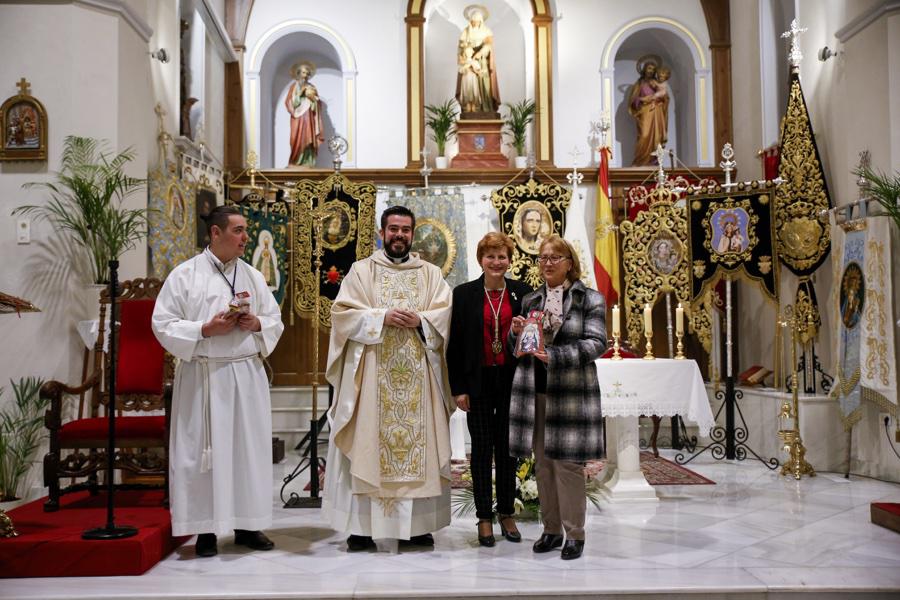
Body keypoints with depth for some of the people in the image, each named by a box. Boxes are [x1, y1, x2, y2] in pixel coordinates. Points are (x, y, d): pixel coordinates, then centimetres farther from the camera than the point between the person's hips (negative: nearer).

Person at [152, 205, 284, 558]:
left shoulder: (253, 276, 11)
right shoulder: (185, 275, -1)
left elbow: (275, 321, 14)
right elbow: (164, 324, -4)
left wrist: (257, 324, -7)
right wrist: (205, 329, -16)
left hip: (247, 374, 4)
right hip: (203, 376, -4)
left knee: (249, 447, 6)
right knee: (204, 450, 0)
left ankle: (246, 524, 18)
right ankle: (205, 528, 11)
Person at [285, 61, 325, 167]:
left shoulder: (312, 88, 13)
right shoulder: (294, 86, 5)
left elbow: (317, 105, 11)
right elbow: (290, 103, -5)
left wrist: (312, 98, -7)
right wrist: (300, 93, -12)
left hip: (309, 120, 3)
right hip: (298, 119, -3)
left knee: (309, 141, -4)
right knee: (298, 141, -10)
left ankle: (308, 164, -3)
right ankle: (296, 164, -9)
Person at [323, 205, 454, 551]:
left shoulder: (430, 273, 13)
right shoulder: (361, 271, 7)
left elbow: (445, 315, 4)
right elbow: (343, 313, -3)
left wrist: (419, 321, -14)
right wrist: (382, 318, -15)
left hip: (418, 377, 2)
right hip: (373, 375, -2)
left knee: (421, 444, 2)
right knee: (367, 445, -3)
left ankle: (418, 523, 11)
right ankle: (362, 525, 3)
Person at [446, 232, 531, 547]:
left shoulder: (522, 292, 3)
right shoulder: (464, 294, 1)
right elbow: (454, 344, 0)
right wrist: (458, 388, -5)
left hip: (511, 381, 1)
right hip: (478, 382, -1)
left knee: (507, 448, 9)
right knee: (482, 448, 5)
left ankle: (507, 514, 21)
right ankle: (484, 517, 14)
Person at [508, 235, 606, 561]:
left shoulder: (590, 299, 1)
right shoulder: (530, 300, 13)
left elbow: (596, 344, -9)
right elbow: (517, 347, 19)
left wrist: (555, 356, -20)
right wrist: (516, 332, -5)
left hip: (571, 391, -4)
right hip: (533, 390, 4)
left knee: (568, 462, -4)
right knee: (542, 462, 8)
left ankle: (575, 533, 8)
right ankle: (551, 529, 20)